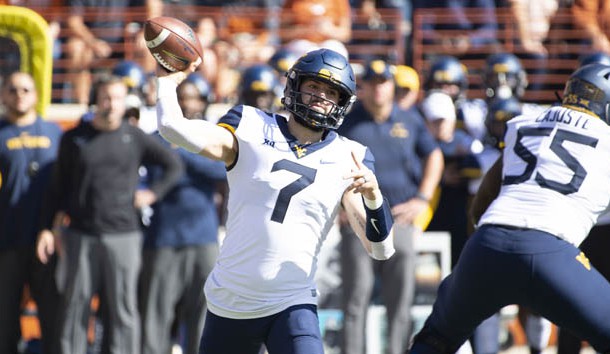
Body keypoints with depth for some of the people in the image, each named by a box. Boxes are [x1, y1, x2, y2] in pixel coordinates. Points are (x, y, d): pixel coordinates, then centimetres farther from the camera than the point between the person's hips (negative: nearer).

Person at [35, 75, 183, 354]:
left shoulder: (135, 138, 5)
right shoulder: (74, 138, 7)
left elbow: (174, 165, 14)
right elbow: (58, 187, 9)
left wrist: (153, 193, 3)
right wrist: (47, 227, 3)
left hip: (123, 236, 0)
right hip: (81, 236, 0)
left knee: (123, 308, 2)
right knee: (74, 307, 1)